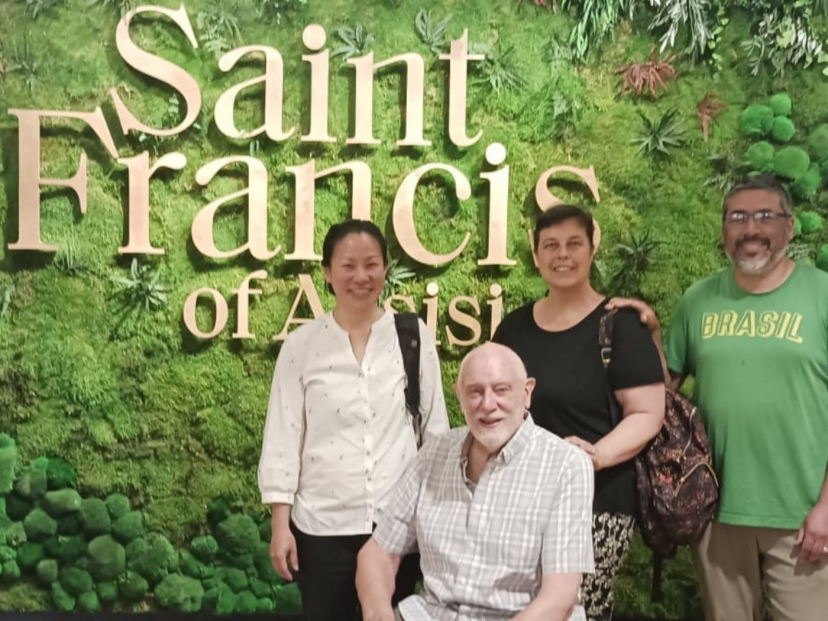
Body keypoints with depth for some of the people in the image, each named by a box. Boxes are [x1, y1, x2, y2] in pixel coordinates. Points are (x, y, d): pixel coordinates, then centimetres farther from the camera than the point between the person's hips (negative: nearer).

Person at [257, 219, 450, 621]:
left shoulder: (415, 337, -1)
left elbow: (436, 428, 4)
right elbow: (283, 436, -1)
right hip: (322, 525, 0)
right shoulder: (301, 345, -2)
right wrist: (280, 524, -4)